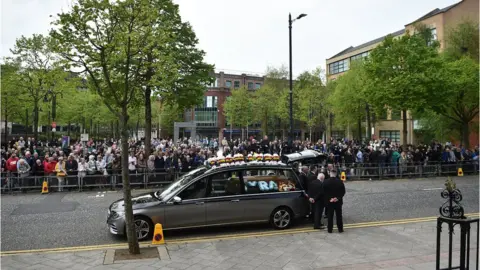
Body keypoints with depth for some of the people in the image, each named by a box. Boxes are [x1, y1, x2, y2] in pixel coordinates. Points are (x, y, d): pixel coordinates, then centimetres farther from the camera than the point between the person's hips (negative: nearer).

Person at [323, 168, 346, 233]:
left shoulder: (325, 182, -11)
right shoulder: (340, 182, -7)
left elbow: (324, 192, -9)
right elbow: (343, 192, -5)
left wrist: (329, 199, -6)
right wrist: (338, 198, -7)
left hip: (329, 202, -1)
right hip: (338, 202, 1)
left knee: (330, 216, 8)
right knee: (339, 216, 12)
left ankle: (330, 229, 12)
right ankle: (340, 229, 18)